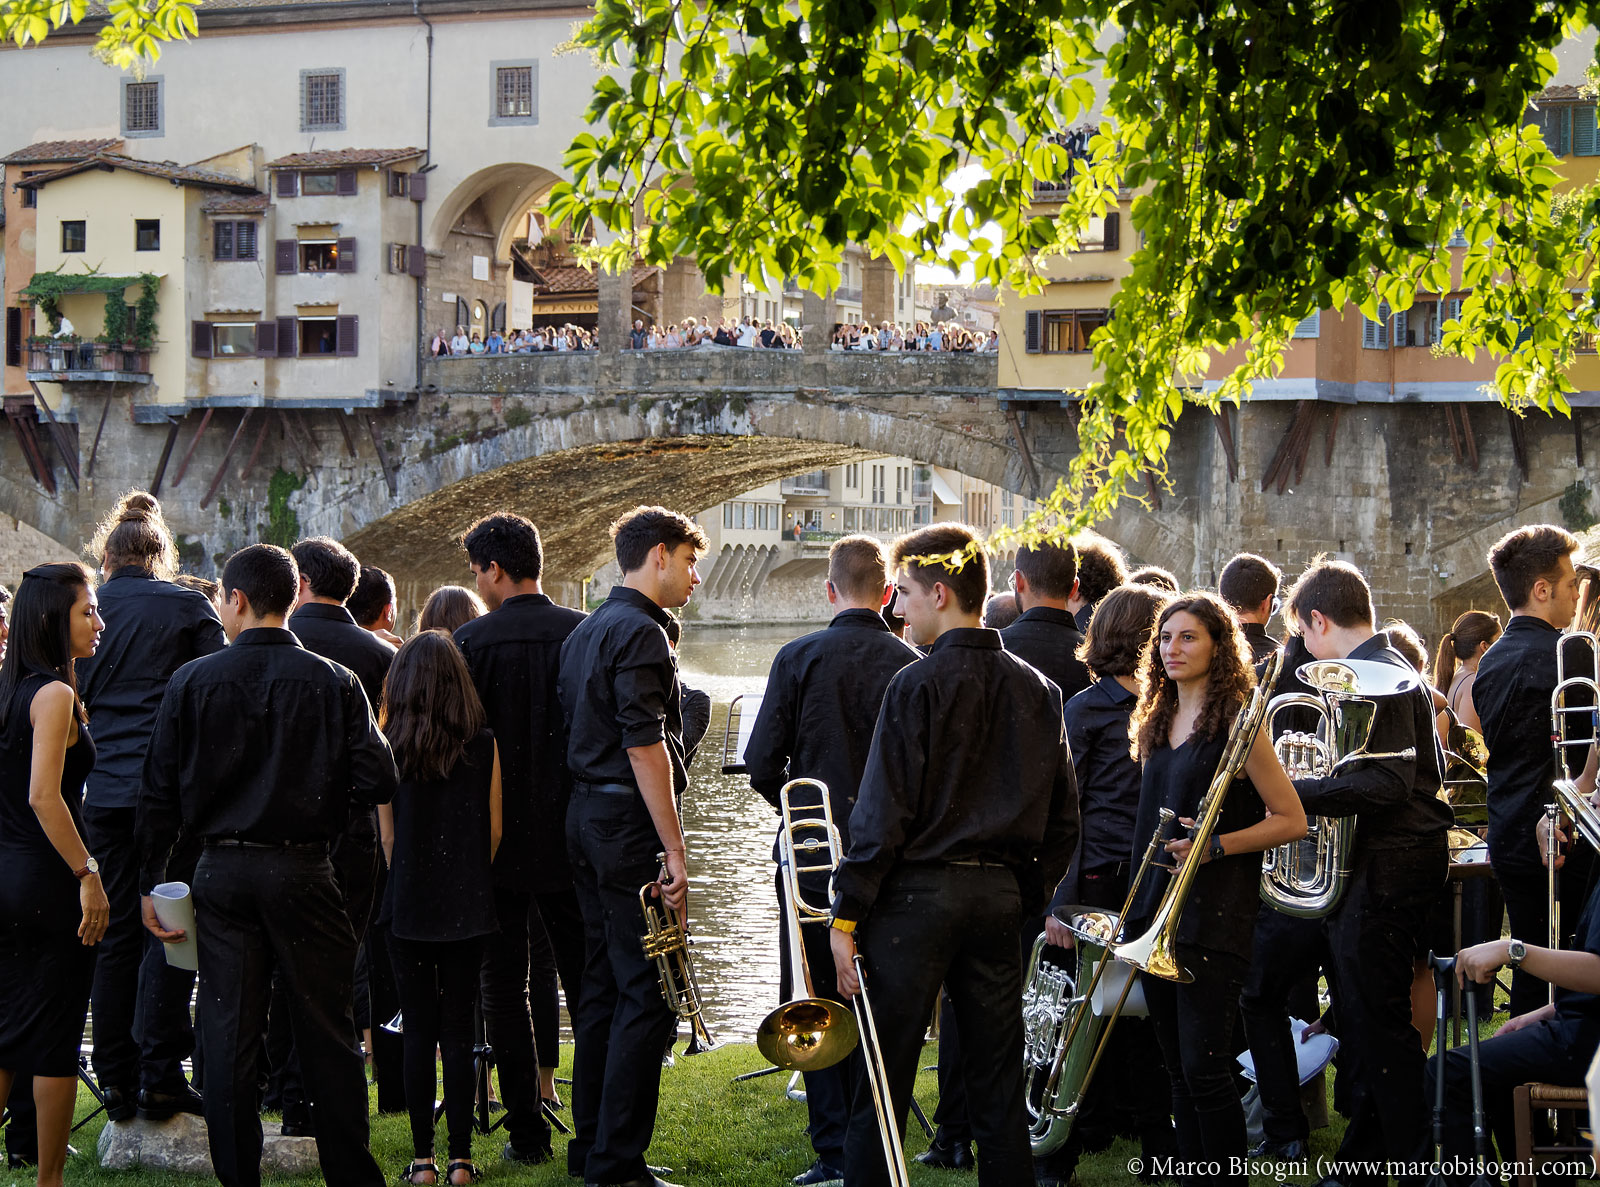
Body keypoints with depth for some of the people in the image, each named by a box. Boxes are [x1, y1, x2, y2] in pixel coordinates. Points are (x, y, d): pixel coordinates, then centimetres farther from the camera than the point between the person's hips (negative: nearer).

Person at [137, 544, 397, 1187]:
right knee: (327, 1031, 8)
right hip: (303, 871, 0)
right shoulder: (335, 682, -3)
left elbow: (159, 791, 0)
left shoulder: (193, 681, -2)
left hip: (222, 871, 1)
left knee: (228, 1036, 6)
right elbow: (377, 783, -8)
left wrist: (149, 882, 7)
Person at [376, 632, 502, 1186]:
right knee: (459, 1031, 6)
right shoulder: (484, 744, -4)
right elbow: (493, 828, 1)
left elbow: (387, 833, 0)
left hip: (408, 908, -1)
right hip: (467, 910, 1)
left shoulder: (390, 746, -7)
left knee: (417, 1032, 5)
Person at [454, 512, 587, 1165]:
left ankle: (527, 1130, 6)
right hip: (573, 840, 2)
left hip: (497, 842, -2)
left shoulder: (472, 640, -10)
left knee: (506, 983, 6)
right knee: (584, 977, 11)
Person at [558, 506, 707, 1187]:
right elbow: (644, 746, -20)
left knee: (603, 986, 14)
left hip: (586, 818, 10)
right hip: (630, 824, -10)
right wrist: (674, 849, -19)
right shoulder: (640, 632, -13)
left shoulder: (586, 632, 17)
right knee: (647, 996, -7)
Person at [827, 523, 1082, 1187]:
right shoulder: (1037, 689, 9)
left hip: (919, 892, -6)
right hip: (1001, 895, 6)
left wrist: (847, 914, -9)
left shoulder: (919, 685, -10)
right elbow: (1063, 818, 11)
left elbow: (884, 813, -13)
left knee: (882, 1083, 0)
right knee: (996, 1082, 11)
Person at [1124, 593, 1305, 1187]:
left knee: (1203, 1066, -11)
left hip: (1213, 910, -7)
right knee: (1179, 1070, 9)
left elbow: (1291, 820, -8)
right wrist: (1137, 904, 15)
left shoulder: (1236, 723, -7)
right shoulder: (1156, 723, 14)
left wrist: (1215, 845, -19)